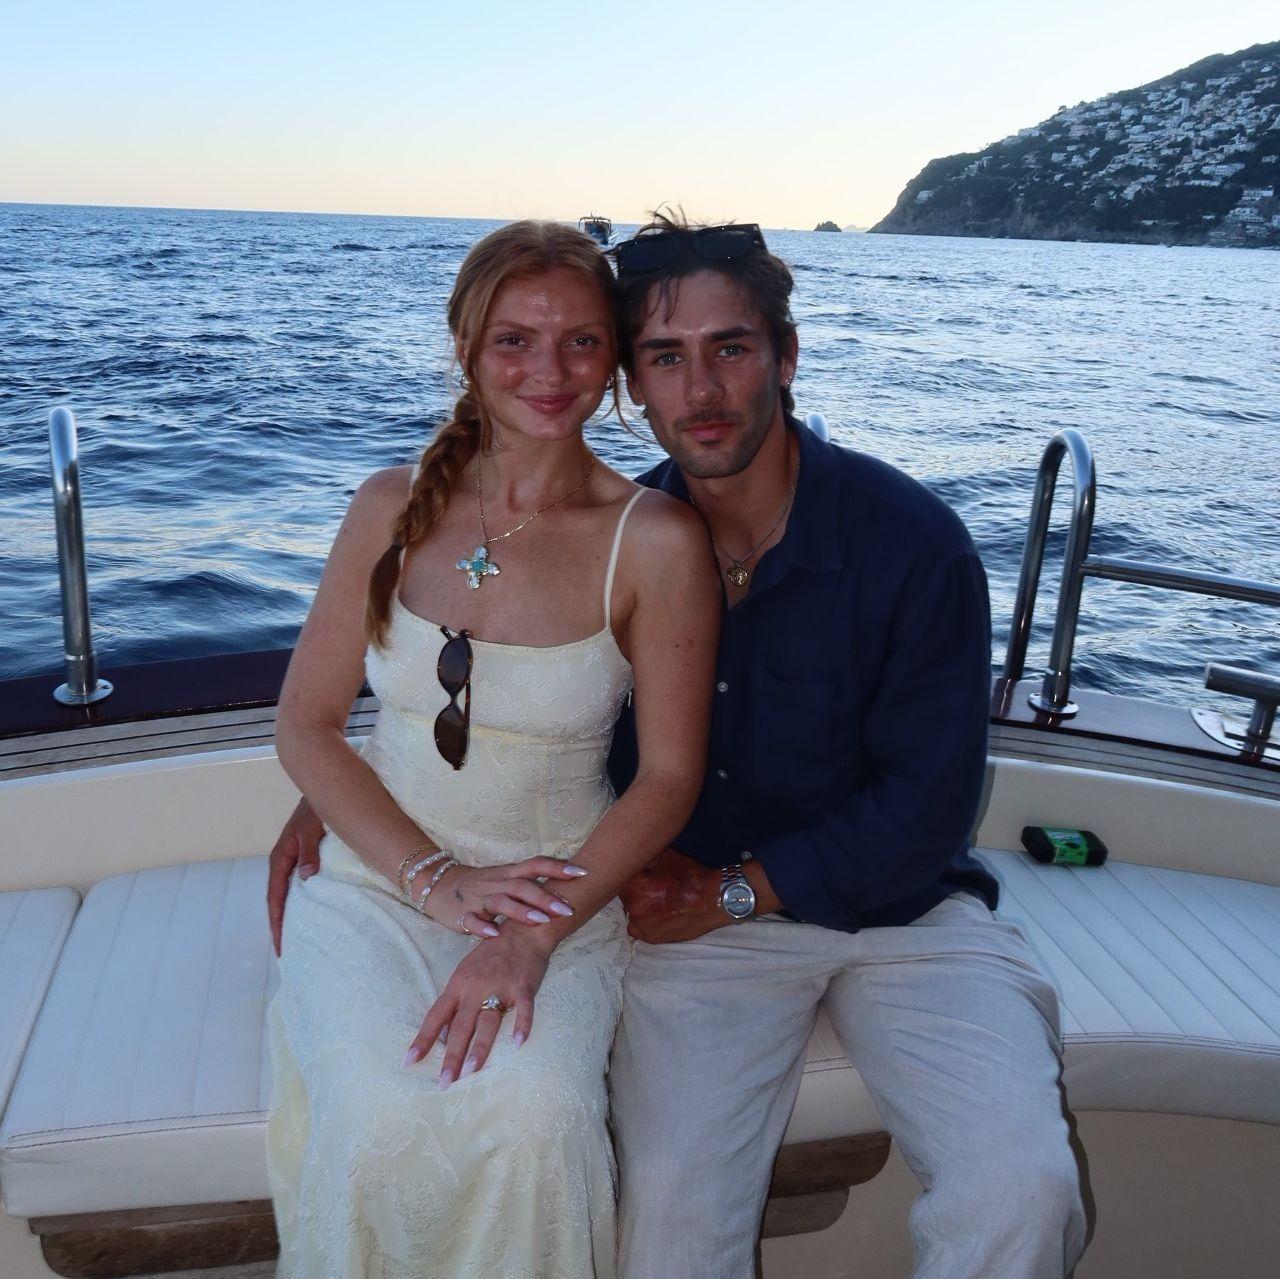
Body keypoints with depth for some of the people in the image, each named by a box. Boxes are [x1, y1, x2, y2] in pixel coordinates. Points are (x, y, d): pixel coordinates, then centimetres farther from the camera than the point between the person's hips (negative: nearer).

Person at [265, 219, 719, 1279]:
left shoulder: (655, 540, -7)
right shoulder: (396, 508, 1)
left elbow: (670, 778, -5)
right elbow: (306, 726, 3)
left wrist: (533, 937, -16)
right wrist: (438, 879, -10)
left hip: (560, 898, -1)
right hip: (378, 879, 2)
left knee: (533, 1113, -29)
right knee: (378, 1118, -26)